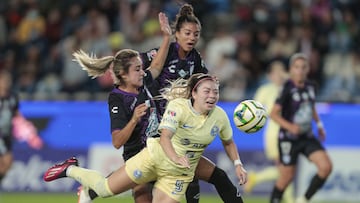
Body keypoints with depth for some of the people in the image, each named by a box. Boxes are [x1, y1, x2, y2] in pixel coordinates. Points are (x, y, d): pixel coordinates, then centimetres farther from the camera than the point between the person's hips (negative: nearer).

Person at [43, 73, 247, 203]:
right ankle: (71, 170, 28)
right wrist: (175, 157, -52)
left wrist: (237, 164, 0)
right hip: (155, 158, -4)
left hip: (179, 175, 4)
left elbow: (228, 142, 12)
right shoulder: (178, 106, -23)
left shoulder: (220, 116, -9)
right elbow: (165, 136, -35)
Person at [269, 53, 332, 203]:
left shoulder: (310, 87, 2)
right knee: (287, 177, 2)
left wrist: (319, 124, 11)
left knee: (326, 167, -11)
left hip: (307, 137, 5)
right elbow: (274, 114, -18)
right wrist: (289, 126, -32)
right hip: (288, 139, -5)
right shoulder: (287, 89, -16)